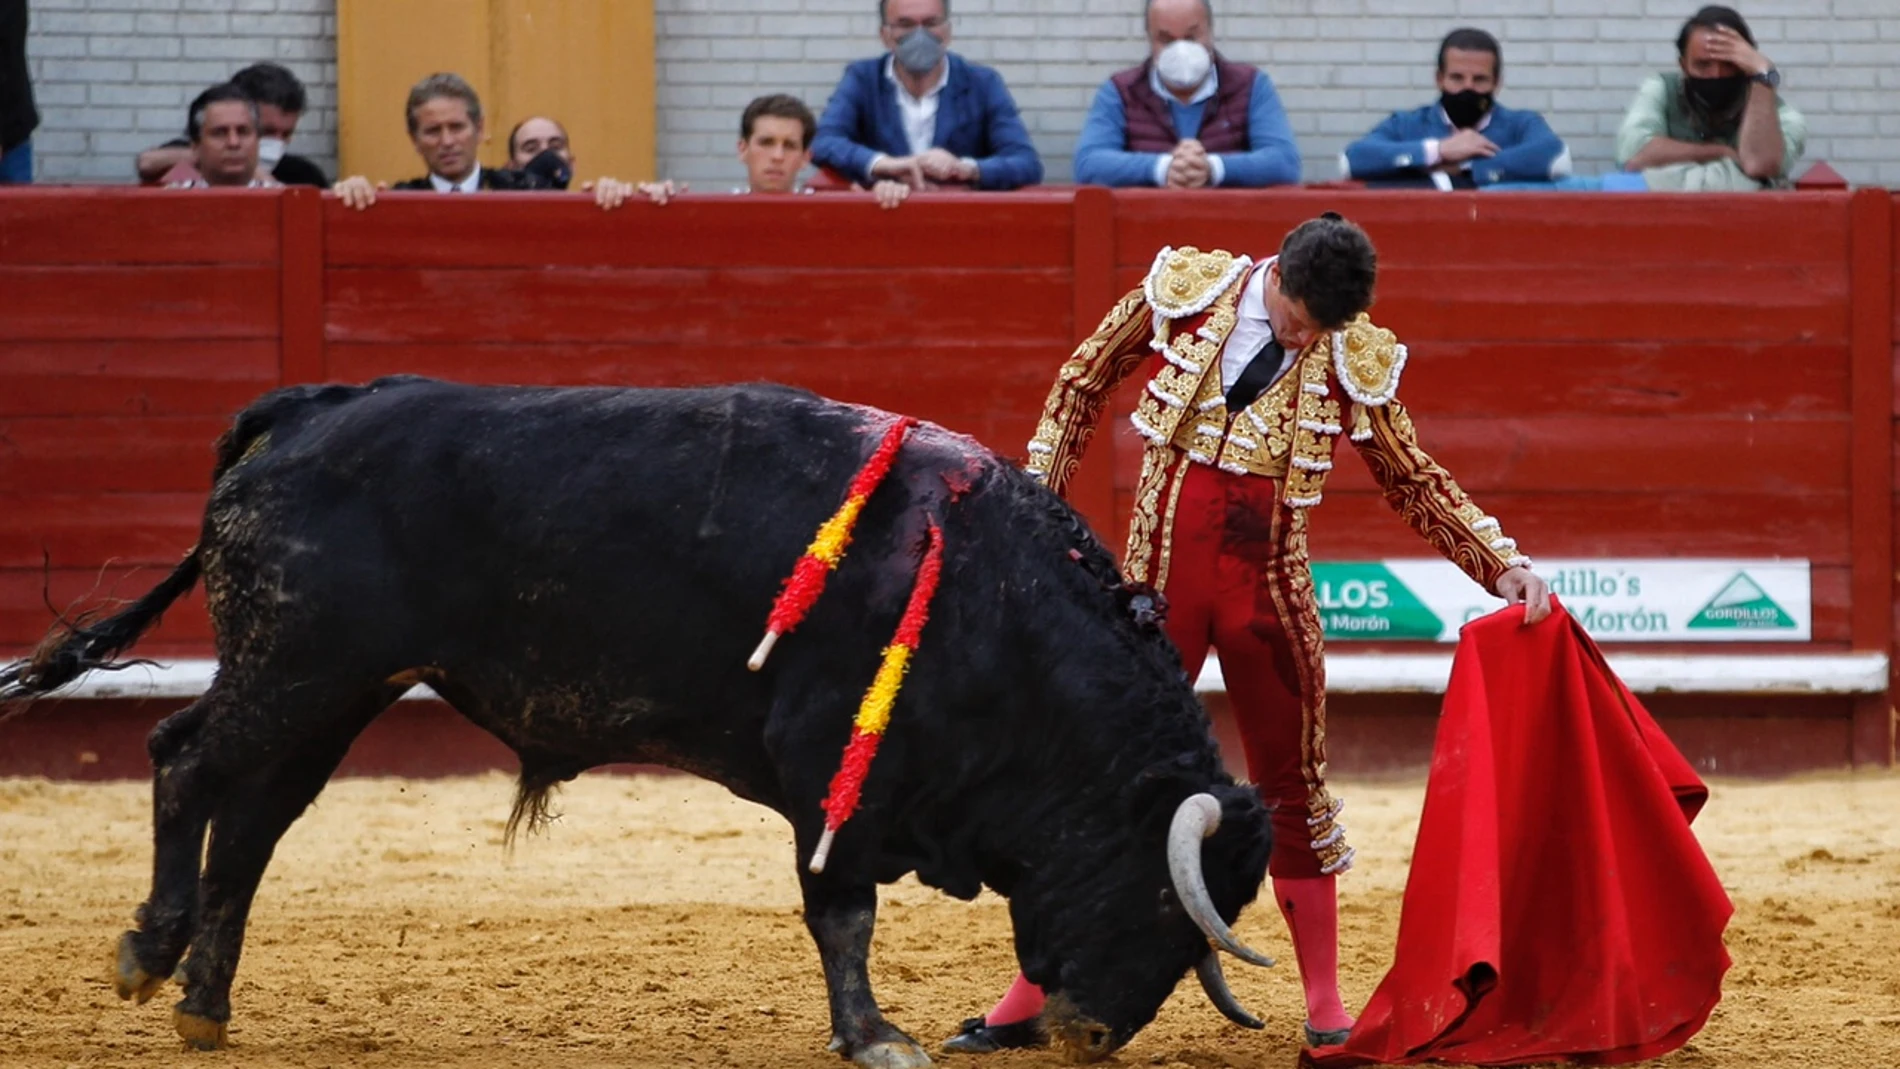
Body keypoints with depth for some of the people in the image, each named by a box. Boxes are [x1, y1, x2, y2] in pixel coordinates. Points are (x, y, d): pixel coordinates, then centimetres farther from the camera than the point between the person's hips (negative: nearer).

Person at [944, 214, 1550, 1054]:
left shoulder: (1356, 361, -4)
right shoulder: (1182, 291, -6)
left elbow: (1417, 483, 8)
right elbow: (1084, 383, 8)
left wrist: (1505, 563, -1)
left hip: (1269, 594, 1)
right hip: (1158, 581, -1)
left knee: (1293, 791, 7)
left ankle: (1325, 1008, 18)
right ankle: (1027, 1003, 8)